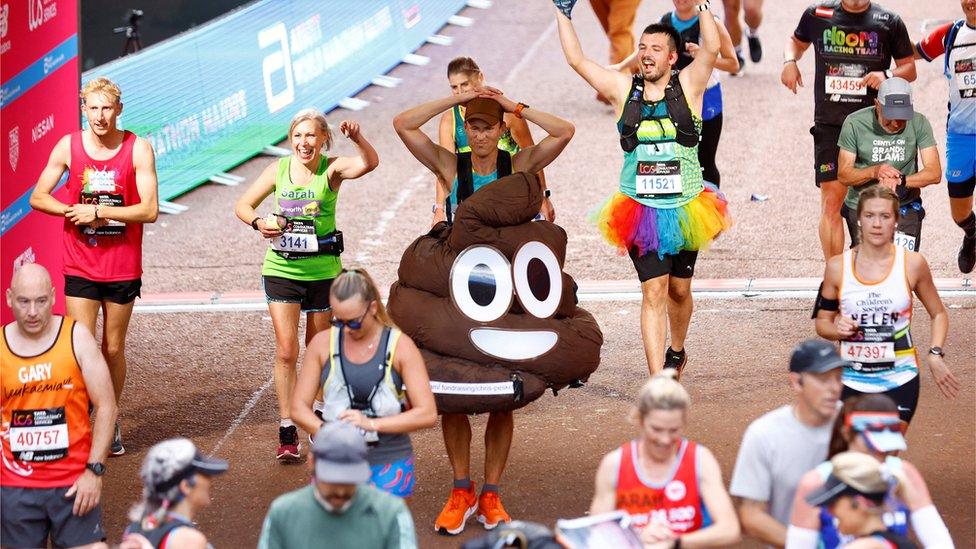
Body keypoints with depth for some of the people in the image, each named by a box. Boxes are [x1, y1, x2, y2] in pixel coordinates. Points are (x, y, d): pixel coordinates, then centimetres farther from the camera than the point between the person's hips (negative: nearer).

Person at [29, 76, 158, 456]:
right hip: (80, 267, 0)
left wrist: (99, 212, -18)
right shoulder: (68, 146, -2)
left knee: (113, 349, 9)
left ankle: (110, 424, 24)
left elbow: (149, 210, -12)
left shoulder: (138, 149, -6)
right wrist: (74, 211, -13)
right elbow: (38, 198, 4)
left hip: (123, 268, 0)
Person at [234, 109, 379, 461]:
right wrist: (258, 222, -13)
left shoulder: (331, 170, -7)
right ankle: (287, 431, -4)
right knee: (286, 351, -7)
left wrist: (357, 139, -46)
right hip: (281, 270, 1)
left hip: (322, 271, -1)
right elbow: (242, 205, 9)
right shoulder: (278, 170, 0)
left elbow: (370, 163, -27)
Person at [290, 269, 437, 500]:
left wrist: (371, 424, -20)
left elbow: (428, 414, -11)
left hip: (388, 463, -2)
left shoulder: (400, 346, -6)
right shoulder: (323, 344, 1)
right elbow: (299, 408, 3)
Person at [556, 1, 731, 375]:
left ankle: (676, 352, 43)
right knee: (653, 293, -9)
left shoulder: (687, 86, -1)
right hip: (641, 211, -1)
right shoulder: (624, 89, 2)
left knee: (679, 290, 15)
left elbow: (712, 48, -17)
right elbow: (576, 60, 1)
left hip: (685, 209, 1)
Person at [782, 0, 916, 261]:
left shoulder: (889, 22, 3)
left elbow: (909, 69, 9)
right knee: (831, 201, -9)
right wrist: (789, 61, 2)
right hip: (830, 124, 0)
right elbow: (797, 41, 24)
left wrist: (888, 75, -12)